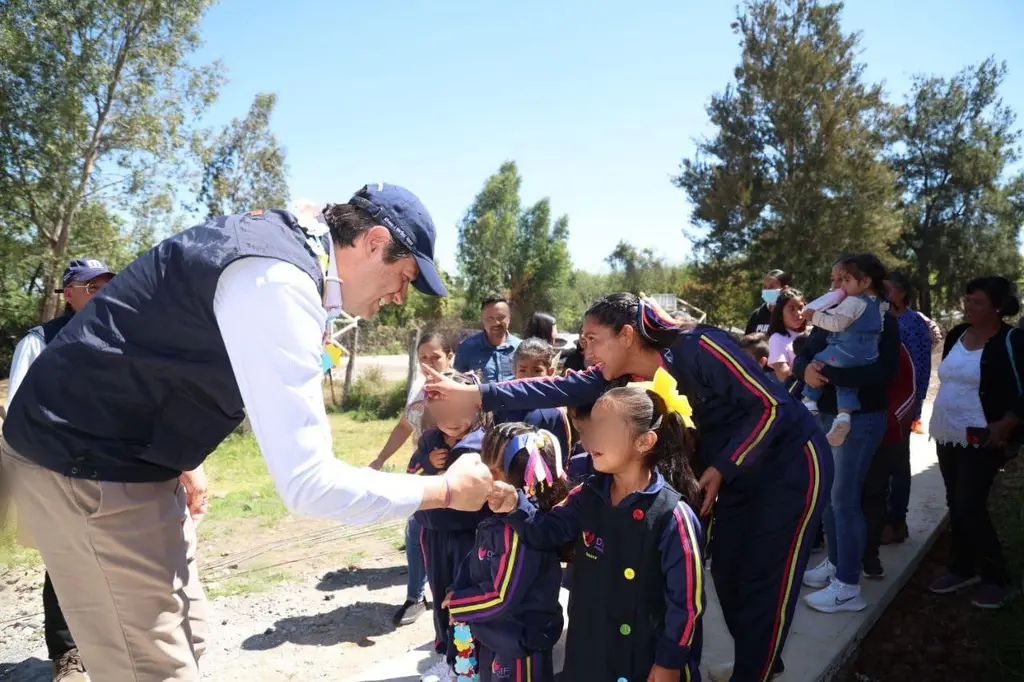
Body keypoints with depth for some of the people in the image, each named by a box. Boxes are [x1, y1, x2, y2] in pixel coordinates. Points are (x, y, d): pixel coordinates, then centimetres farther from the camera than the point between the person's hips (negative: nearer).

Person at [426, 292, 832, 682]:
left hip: (791, 462, -7)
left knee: (764, 577, -2)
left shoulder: (700, 349, -28)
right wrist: (472, 394, -20)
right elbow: (560, 390, -14)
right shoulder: (628, 376, -8)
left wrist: (721, 468, -23)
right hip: (738, 470, 7)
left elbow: (772, 405, -24)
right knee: (728, 571, 12)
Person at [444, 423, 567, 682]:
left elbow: (502, 597, -26)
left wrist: (456, 605, -13)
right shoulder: (498, 517, 0)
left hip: (519, 646, -8)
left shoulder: (520, 529, -30)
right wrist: (456, 594, -6)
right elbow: (474, 566, 10)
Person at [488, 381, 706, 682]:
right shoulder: (588, 495, -3)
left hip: (646, 658, -5)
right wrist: (515, 506, -17)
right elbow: (546, 531, 1)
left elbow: (686, 598, -16)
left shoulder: (672, 514, -21)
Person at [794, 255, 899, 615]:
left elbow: (883, 371, -23)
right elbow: (802, 357, 7)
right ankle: (834, 563, 31)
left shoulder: (882, 321, -9)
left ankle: (848, 587, 8)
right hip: (826, 415, 7)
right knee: (828, 494, 14)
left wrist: (827, 371, -24)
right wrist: (806, 370, -16)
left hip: (860, 419, -7)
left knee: (845, 500, -3)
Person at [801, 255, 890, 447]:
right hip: (868, 358, 8)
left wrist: (814, 315, -13)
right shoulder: (881, 303, 12)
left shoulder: (853, 302, -16)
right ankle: (844, 415, -5)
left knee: (816, 363, 13)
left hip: (845, 353, -8)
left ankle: (810, 401, 10)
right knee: (845, 381, 18)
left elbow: (836, 323, -23)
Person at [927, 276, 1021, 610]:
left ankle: (996, 578, 10)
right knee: (955, 504, 12)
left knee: (969, 506, -8)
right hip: (947, 436, 7)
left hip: (981, 439, -7)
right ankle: (962, 568, 26)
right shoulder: (956, 335, 9)